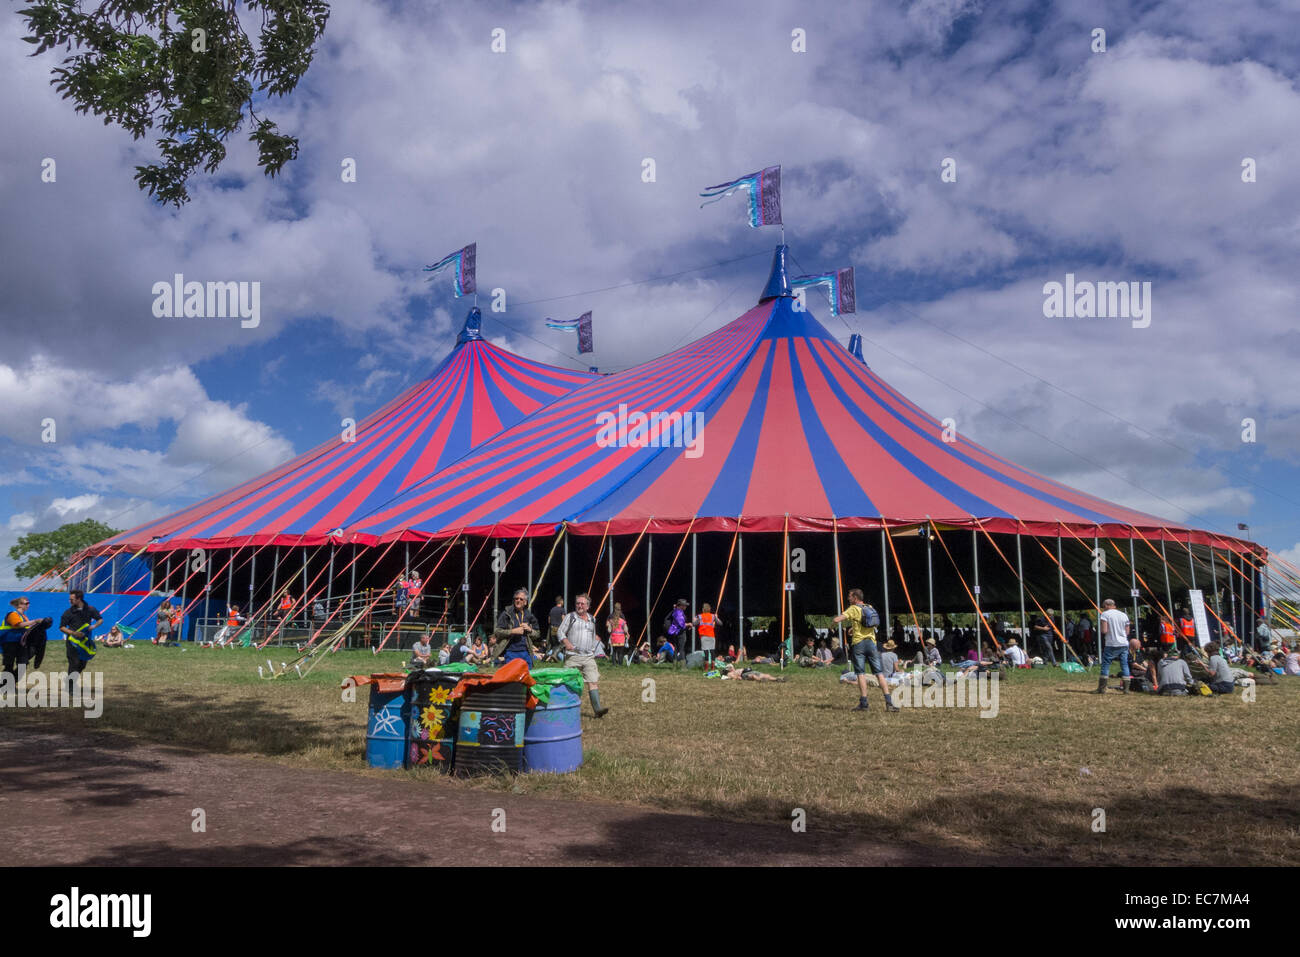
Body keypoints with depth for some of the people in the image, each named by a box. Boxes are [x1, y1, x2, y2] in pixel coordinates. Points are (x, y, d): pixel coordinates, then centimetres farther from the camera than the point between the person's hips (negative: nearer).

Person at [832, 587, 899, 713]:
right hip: (871, 642, 5)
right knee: (879, 673, 2)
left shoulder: (853, 609, -3)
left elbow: (836, 620, -11)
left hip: (859, 643, -5)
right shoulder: (870, 608, 15)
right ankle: (889, 702, -7)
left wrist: (840, 616, 12)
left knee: (861, 674, -2)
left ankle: (863, 703, -5)